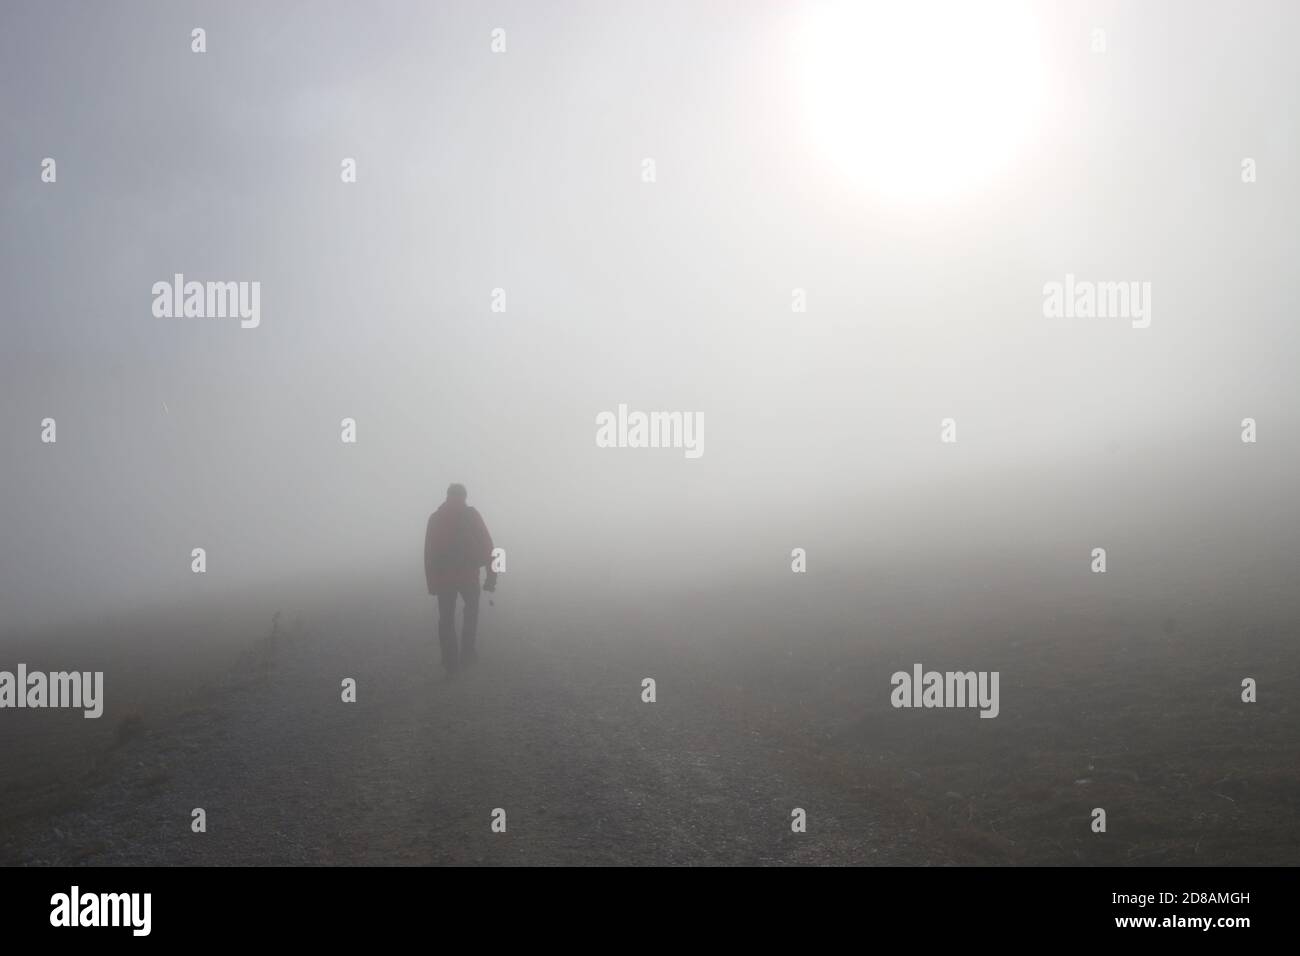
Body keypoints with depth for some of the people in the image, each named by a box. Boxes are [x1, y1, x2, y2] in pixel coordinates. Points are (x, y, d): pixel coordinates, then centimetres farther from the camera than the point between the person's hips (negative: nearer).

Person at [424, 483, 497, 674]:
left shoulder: (435, 518, 8)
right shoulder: (471, 514, 0)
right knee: (471, 611, 21)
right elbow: (486, 546, -6)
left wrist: (431, 582, 10)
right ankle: (467, 653, 19)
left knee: (446, 619, 9)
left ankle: (451, 662, 5)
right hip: (468, 574, -2)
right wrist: (491, 575, -4)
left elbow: (428, 553, 6)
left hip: (442, 576, 2)